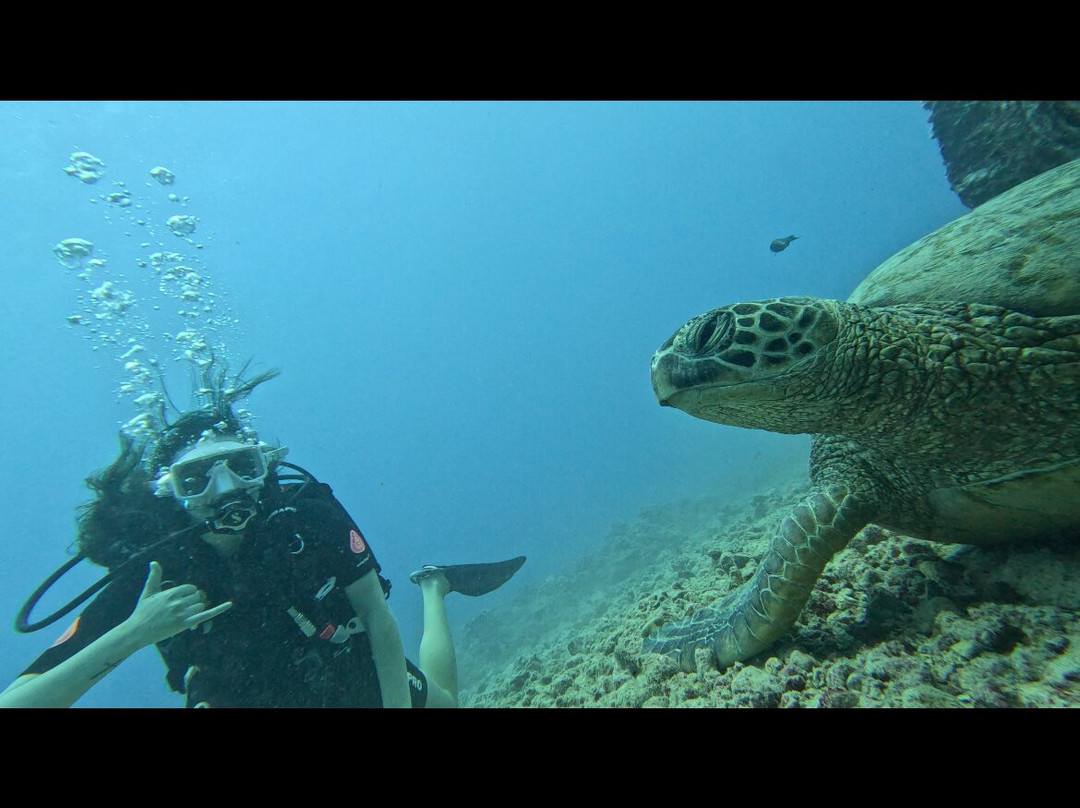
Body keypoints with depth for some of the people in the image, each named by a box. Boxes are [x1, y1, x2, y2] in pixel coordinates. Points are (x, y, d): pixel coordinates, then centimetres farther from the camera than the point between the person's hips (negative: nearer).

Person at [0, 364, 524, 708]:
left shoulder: (308, 512, -32)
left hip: (353, 676, 0)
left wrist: (398, 704, -24)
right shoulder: (149, 578, -28)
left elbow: (377, 614, -23)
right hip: (247, 698, 1)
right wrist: (134, 632, -45)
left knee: (444, 700, 20)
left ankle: (433, 586, 41)